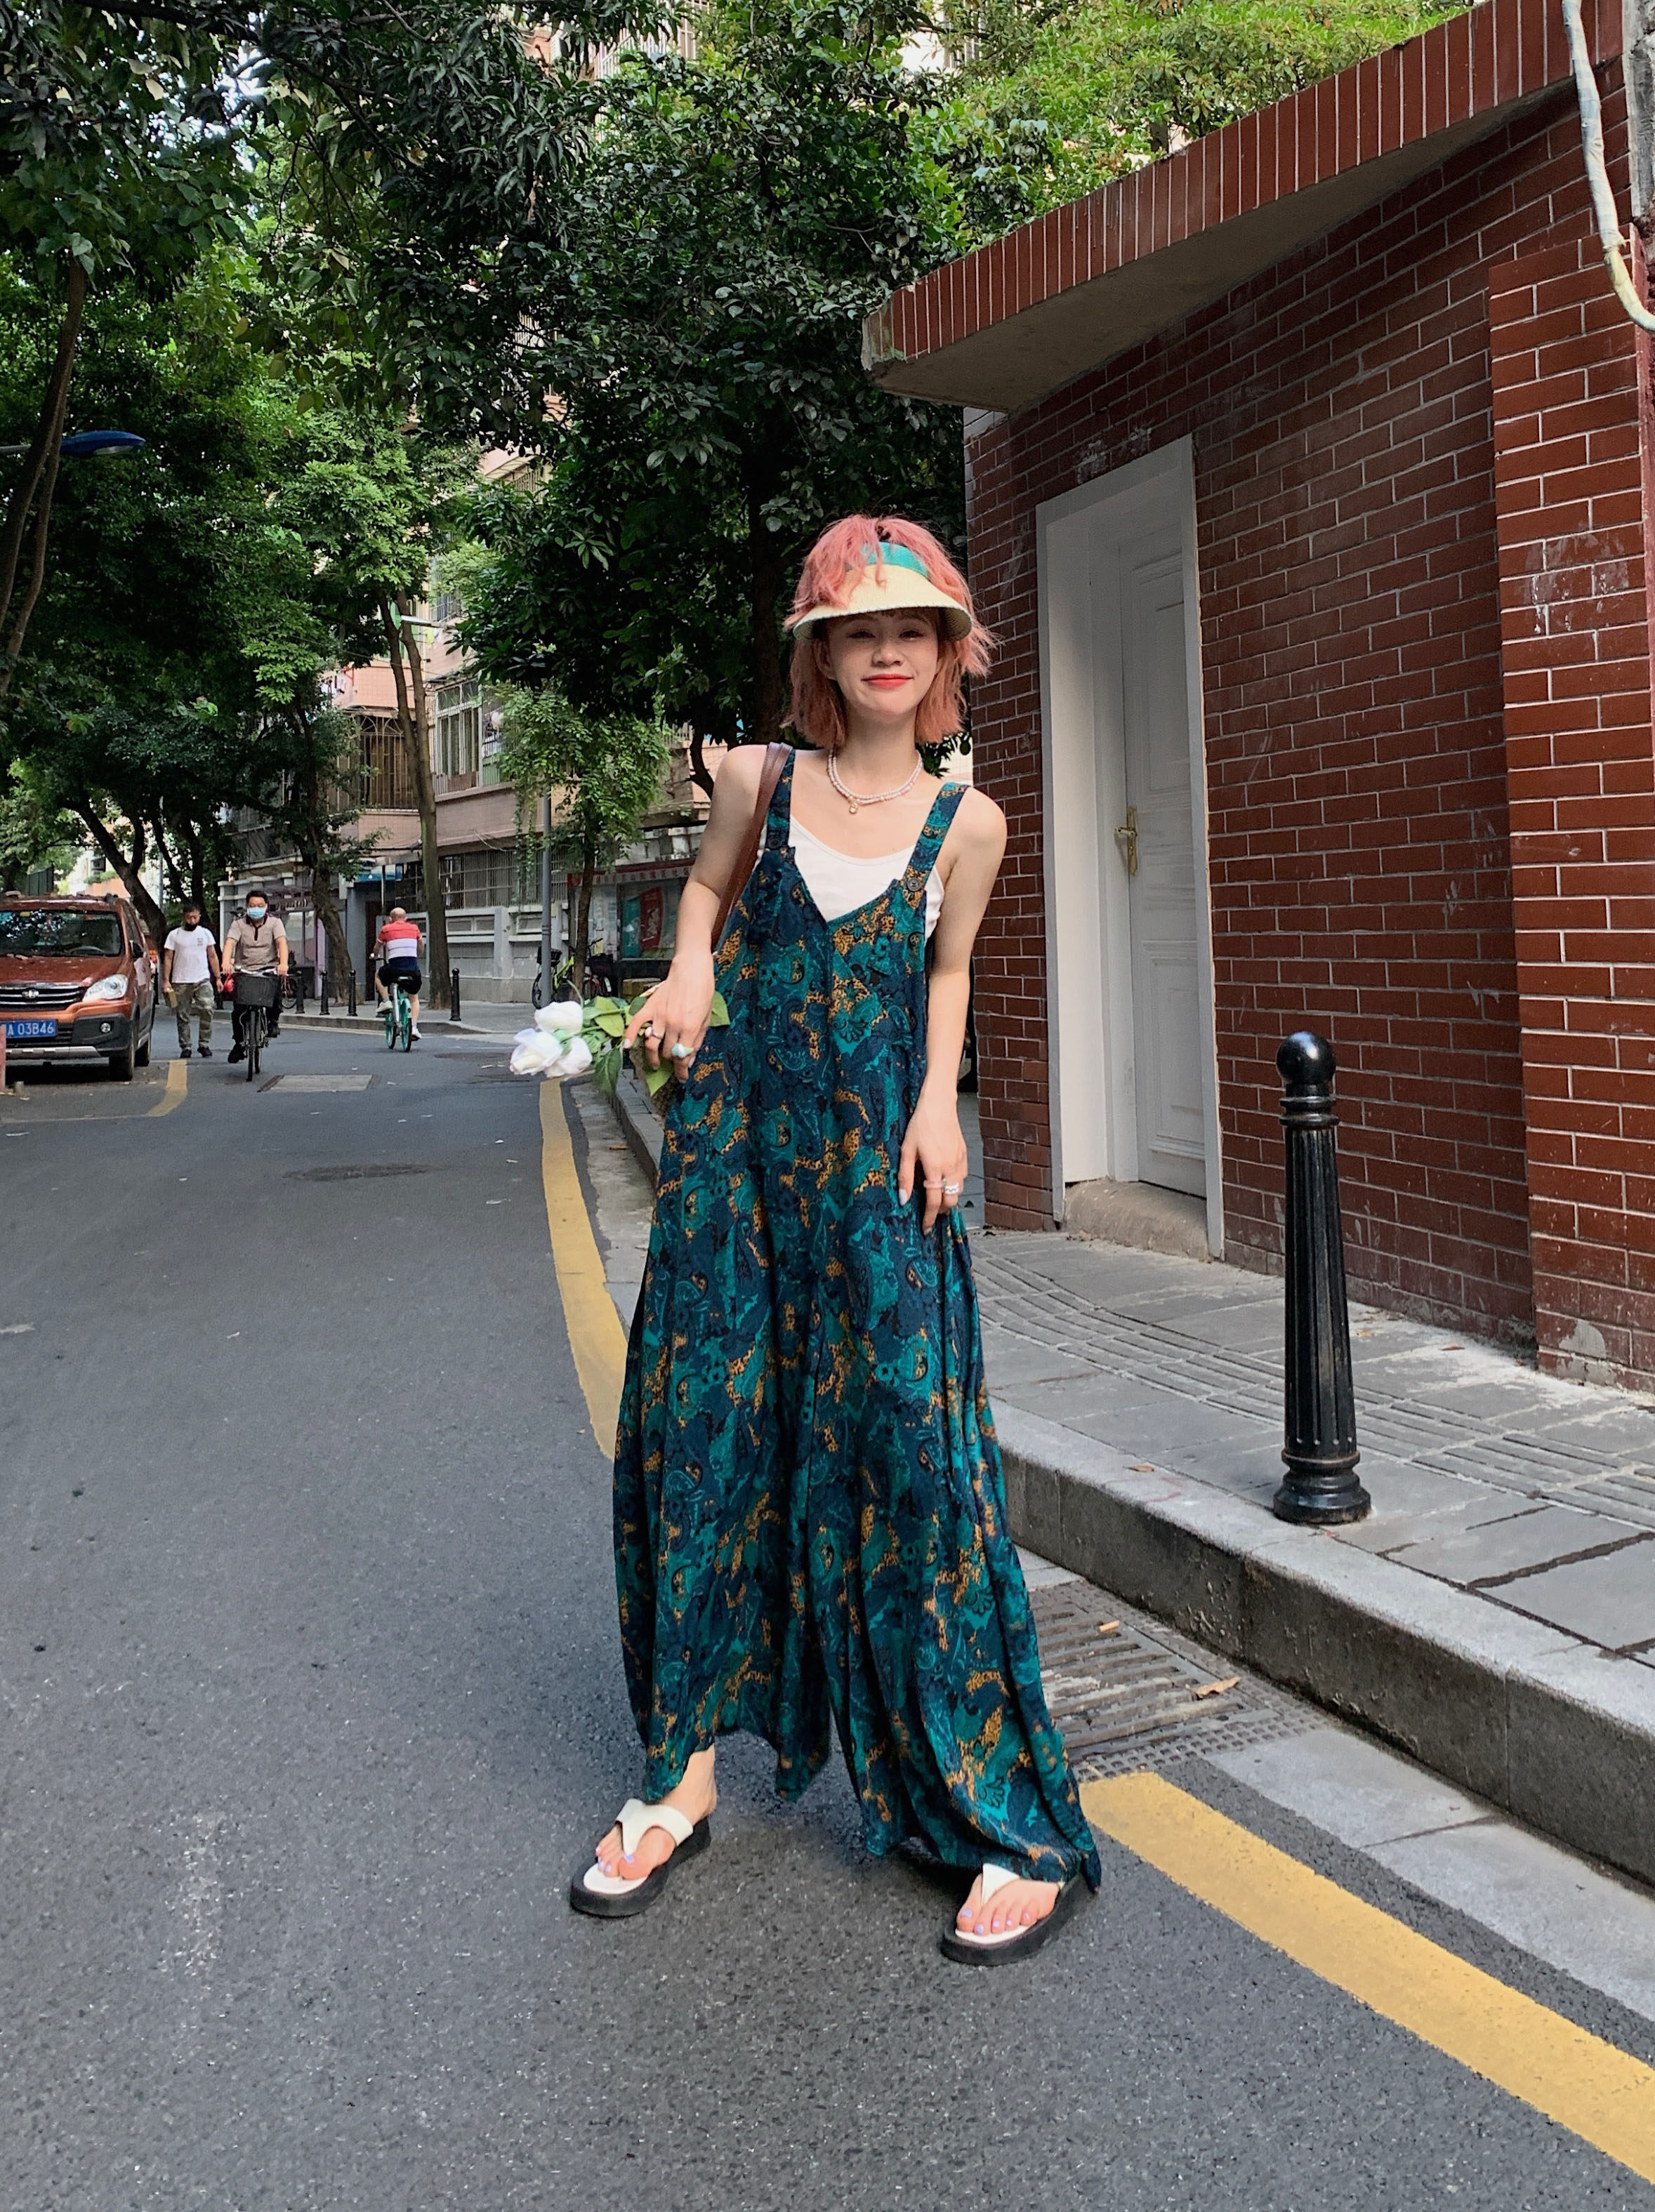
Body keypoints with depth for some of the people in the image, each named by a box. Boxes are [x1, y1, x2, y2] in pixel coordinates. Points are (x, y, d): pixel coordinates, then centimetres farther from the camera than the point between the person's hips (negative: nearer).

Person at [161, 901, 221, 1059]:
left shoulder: (206, 933, 11)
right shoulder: (174, 935, 6)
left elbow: (213, 957, 15)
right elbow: (168, 958, 5)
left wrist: (218, 978, 9)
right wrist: (166, 980, -4)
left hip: (203, 980, 0)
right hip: (180, 982, 0)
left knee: (207, 1010, -17)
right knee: (183, 1017, 3)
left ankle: (204, 1044, -8)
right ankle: (185, 1048, 11)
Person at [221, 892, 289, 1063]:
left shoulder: (274, 922, 2)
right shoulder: (239, 923, 3)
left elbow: (281, 942, -14)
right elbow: (230, 942, -13)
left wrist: (283, 963, -33)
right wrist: (226, 962, -34)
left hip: (268, 967, -1)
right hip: (244, 970, 1)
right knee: (238, 1009, -8)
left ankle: (273, 1020, -10)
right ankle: (240, 1042, 13)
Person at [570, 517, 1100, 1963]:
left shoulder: (965, 823, 1)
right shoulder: (762, 779, 3)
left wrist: (939, 1102, -1)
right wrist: (689, 968, 0)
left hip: (878, 1153, -2)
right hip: (739, 1136, 2)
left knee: (906, 1442, -7)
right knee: (699, 1425, 4)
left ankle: (1017, 1827, 3)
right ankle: (685, 1775, 21)